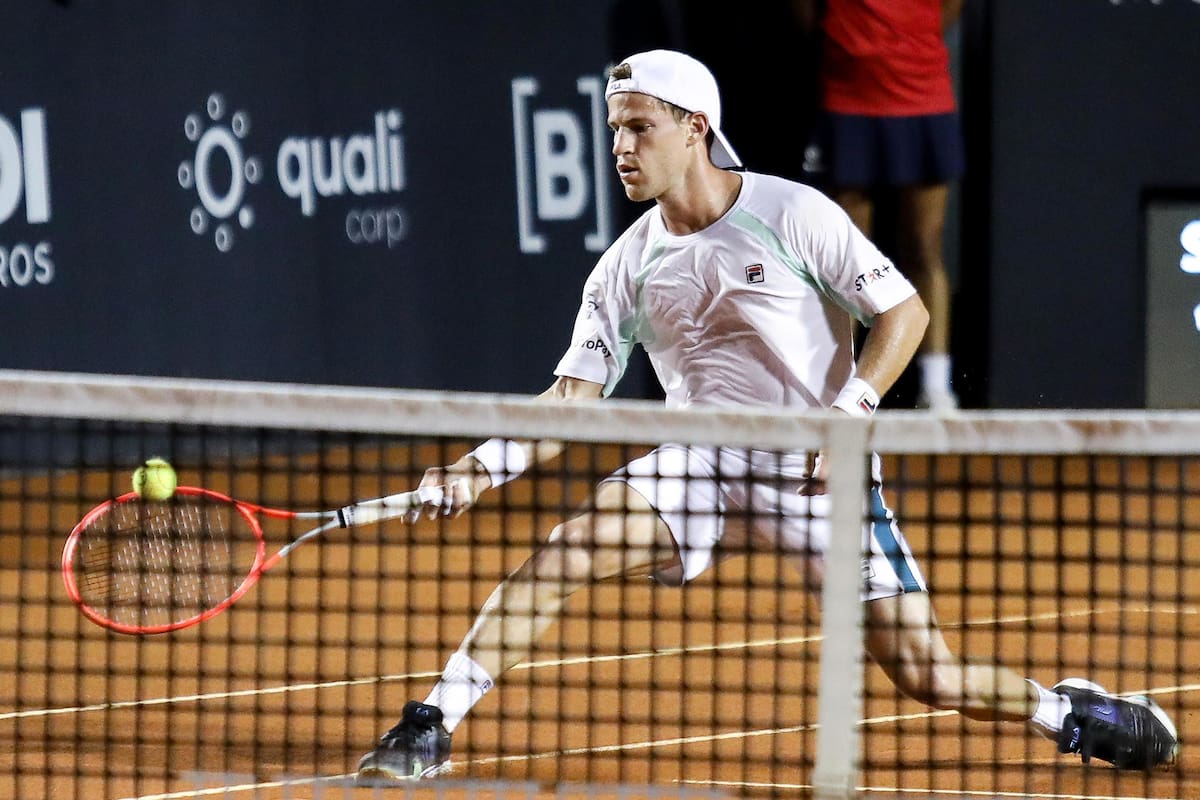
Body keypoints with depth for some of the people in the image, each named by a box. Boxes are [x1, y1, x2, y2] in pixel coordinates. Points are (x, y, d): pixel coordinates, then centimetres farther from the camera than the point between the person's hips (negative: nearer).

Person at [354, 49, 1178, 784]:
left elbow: (905, 312, -6)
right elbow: (572, 399, 2)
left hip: (819, 472, -3)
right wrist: (484, 466, -15)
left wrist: (849, 414, -20)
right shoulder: (626, 268, 4)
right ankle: (429, 728, -21)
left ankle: (1066, 712, 20)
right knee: (575, 542, -24)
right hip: (699, 463, 3)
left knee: (925, 674, -8)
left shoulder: (793, 214, -8)